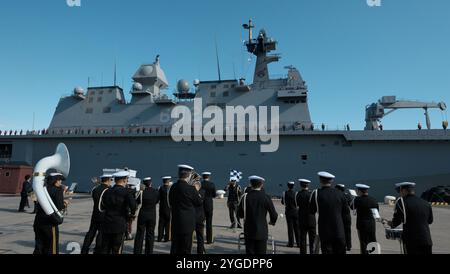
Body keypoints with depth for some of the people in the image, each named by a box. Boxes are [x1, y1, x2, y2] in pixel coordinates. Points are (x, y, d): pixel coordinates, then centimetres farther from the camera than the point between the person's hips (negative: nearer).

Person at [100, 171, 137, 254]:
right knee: (117, 250, 6)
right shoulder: (126, 192, -10)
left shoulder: (107, 192, 7)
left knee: (105, 250, 14)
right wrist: (132, 213, -6)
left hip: (106, 225, 5)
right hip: (119, 225, -5)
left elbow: (102, 207, 16)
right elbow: (133, 204, -25)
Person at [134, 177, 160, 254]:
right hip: (152, 216, 1)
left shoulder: (141, 191, -12)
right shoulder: (156, 192, -7)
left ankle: (137, 251, 11)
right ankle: (149, 251, 15)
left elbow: (137, 202, -1)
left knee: (140, 234, 8)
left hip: (142, 215, -1)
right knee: (150, 234, 10)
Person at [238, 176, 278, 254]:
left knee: (249, 252, 11)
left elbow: (240, 213, 6)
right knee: (261, 252, 6)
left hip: (248, 232, 2)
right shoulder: (265, 197, -10)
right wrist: (272, 222, 16)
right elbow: (274, 214, -6)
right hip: (262, 232, -2)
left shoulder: (245, 197, -4)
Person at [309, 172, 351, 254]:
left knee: (327, 251, 5)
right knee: (340, 251, 14)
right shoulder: (340, 194, 1)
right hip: (340, 233, 3)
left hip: (325, 233, -3)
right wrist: (345, 228, 15)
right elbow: (346, 213, 6)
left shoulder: (317, 193, -9)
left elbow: (311, 211, 1)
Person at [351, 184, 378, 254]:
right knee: (373, 242, 15)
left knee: (363, 243, 5)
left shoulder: (358, 199, -15)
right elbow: (377, 211, 9)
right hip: (372, 224, 5)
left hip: (362, 225, -5)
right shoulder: (373, 200, 0)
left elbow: (352, 207, 0)